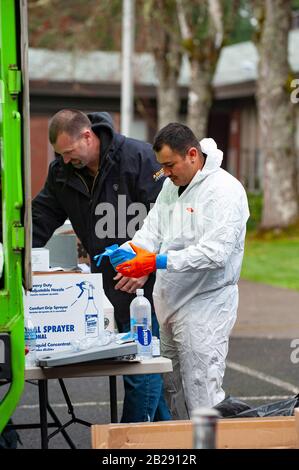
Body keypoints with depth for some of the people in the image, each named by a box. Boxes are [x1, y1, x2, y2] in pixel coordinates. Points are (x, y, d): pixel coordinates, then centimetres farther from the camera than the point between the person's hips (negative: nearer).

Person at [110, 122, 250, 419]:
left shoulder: (225, 191, -15)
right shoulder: (171, 185, 13)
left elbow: (214, 252, -24)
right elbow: (152, 230, 8)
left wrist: (158, 262, -29)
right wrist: (126, 250, -13)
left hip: (205, 304, -9)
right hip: (170, 302, 9)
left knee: (201, 395, -7)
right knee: (171, 390, 15)